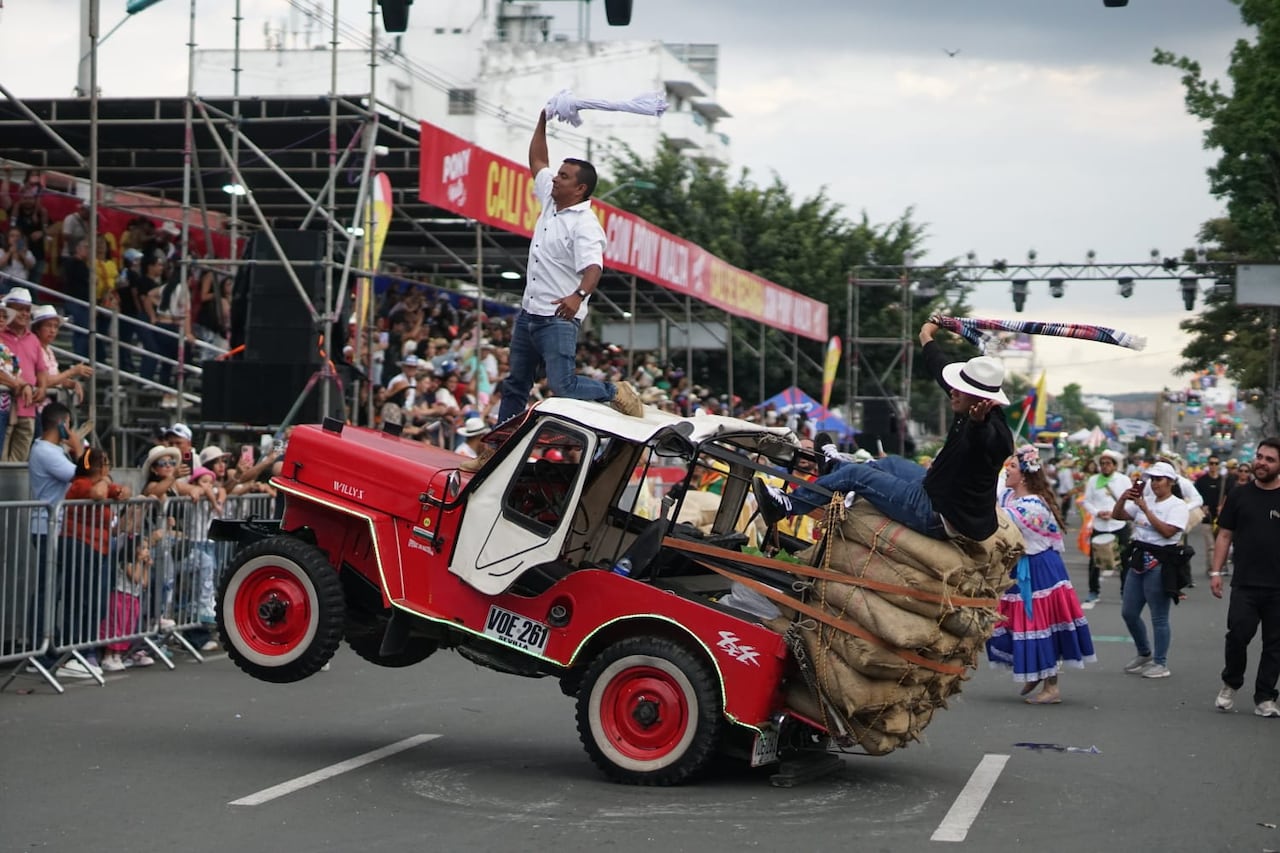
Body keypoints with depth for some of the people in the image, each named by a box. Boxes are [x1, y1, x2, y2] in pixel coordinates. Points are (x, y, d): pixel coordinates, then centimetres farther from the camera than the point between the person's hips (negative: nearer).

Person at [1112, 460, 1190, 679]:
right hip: (1138, 560, 8)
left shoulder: (1177, 505, -6)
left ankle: (1161, 663, 6)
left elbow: (1167, 531, -20)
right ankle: (1144, 654, 29)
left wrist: (1145, 509, -16)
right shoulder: (1144, 500, 14)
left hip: (1159, 563, -8)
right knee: (1128, 612, 12)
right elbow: (1117, 515, 14)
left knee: (1159, 618, -3)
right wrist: (1123, 498, -5)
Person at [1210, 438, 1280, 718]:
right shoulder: (1239, 495, 6)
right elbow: (1225, 535, 9)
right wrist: (1216, 571, 1)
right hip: (1245, 584, 0)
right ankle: (1230, 685, 14)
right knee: (1237, 635, -9)